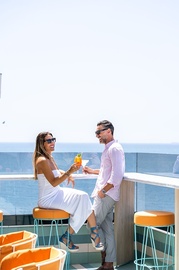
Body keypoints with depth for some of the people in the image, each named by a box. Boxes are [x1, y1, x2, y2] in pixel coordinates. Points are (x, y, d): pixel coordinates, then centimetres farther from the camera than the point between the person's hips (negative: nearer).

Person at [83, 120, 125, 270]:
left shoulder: (114, 149, -13)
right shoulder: (108, 149, 17)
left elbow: (117, 175, -22)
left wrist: (103, 191, -19)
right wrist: (92, 171, 21)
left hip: (107, 195, -10)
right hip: (104, 194, 10)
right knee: (106, 228, 10)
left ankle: (105, 254, 4)